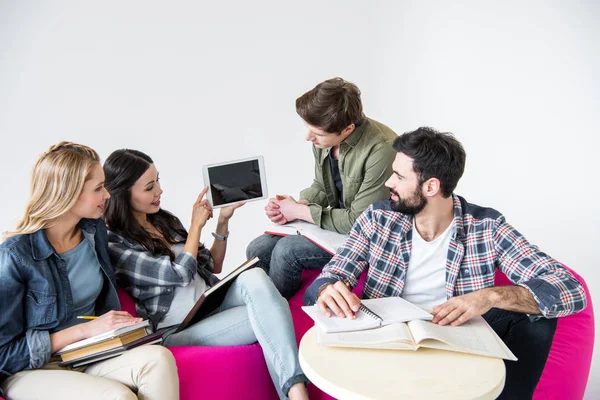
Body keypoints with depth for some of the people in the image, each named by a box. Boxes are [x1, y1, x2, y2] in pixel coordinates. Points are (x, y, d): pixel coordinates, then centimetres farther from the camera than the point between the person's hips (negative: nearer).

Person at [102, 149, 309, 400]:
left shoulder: (165, 220, 13)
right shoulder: (113, 244, -7)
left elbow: (212, 268, 19)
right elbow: (180, 273, -16)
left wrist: (222, 222, 5)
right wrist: (197, 225, -3)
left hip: (214, 304, 6)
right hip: (178, 330, -5)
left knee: (253, 278, -29)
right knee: (267, 318, -28)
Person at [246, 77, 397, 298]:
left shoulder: (381, 150, -30)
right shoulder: (324, 136, -8)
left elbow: (359, 222, -25)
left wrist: (300, 211, -18)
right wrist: (296, 205, -11)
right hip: (338, 220, 7)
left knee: (287, 250, -21)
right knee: (258, 250, -4)